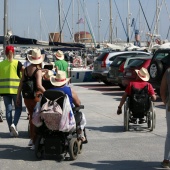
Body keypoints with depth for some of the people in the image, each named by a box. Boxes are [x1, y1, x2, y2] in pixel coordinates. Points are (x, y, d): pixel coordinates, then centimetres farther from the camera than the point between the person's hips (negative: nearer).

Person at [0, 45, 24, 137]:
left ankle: (11, 130, 6)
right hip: (15, 89, -3)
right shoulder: (17, 63, -5)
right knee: (18, 108, 9)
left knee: (8, 109, 7)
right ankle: (14, 124, -14)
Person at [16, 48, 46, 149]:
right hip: (36, 97, -6)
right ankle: (35, 142, 4)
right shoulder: (38, 70, -15)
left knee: (31, 116, 22)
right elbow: (39, 86, -25)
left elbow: (21, 84, 7)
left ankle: (32, 139, 32)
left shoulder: (26, 69, 4)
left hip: (27, 98, 6)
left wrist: (18, 97, 13)